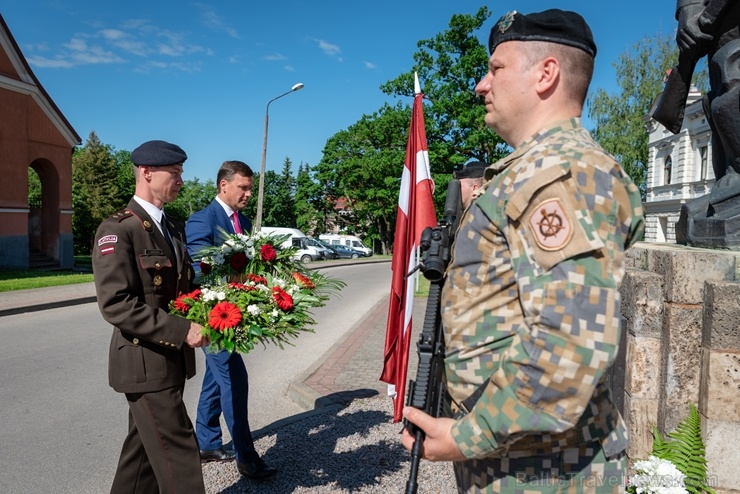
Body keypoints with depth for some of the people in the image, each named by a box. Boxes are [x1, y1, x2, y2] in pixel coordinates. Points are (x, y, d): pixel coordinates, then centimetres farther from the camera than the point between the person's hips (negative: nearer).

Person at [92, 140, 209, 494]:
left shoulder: (173, 228, 12)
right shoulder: (118, 229, -14)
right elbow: (115, 304, -22)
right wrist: (182, 331, -25)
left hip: (172, 359, 8)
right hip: (145, 362, -8)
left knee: (145, 447, 20)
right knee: (178, 452, -2)